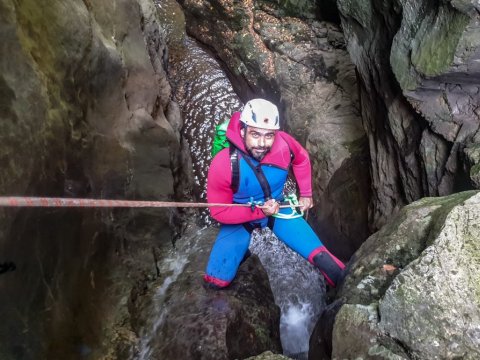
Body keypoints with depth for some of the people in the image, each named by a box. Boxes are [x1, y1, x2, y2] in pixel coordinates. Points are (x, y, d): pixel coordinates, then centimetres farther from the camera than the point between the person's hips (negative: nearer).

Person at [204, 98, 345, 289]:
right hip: (240, 216, -1)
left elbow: (302, 159, 0)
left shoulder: (284, 143, -26)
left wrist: (306, 194, 5)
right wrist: (259, 211, -29)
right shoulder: (223, 164, -33)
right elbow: (219, 211, -20)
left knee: (320, 257, -8)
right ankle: (241, 252, 27)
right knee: (217, 280, -6)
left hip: (278, 208, 2)